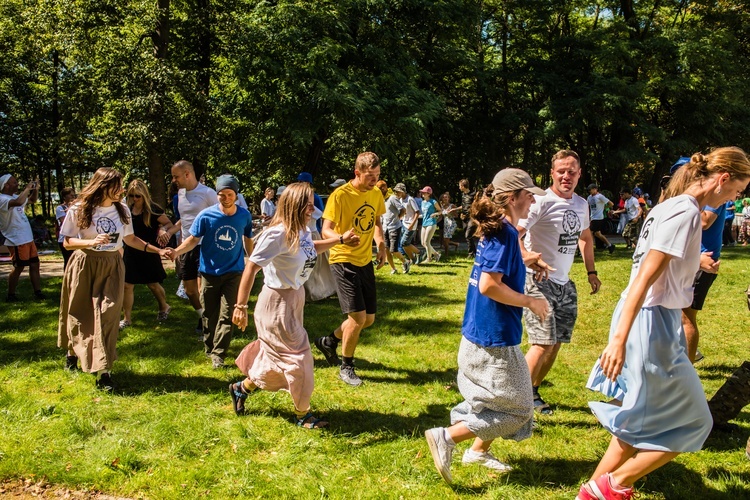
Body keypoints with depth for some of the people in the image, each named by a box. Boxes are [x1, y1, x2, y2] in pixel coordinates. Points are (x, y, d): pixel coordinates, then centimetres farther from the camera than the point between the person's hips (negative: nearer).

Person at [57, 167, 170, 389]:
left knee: (107, 315, -7)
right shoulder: (79, 210, -8)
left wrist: (158, 250, 3)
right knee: (80, 315, 12)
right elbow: (67, 242, -7)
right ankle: (72, 351, 41)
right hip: (84, 266, -2)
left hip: (112, 267, 2)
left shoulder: (122, 210, 2)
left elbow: (130, 239, 10)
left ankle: (103, 370, -5)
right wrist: (91, 242, -24)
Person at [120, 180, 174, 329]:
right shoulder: (128, 209, 1)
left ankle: (164, 307, 37)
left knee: (152, 283, 10)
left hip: (149, 253, -4)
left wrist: (163, 229, -31)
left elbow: (169, 224, -10)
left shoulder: (153, 209, -12)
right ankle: (126, 319, 11)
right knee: (127, 285, 0)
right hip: (131, 252, 4)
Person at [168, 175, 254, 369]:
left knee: (226, 314, -5)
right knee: (209, 313, 12)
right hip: (210, 272, 0)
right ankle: (209, 348, 31)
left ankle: (218, 353, 2)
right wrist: (177, 251, -26)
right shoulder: (206, 216, -12)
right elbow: (193, 239, -8)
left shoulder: (244, 216, -7)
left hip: (233, 272, 0)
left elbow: (248, 239, 9)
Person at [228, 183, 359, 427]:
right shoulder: (278, 234, -26)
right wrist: (240, 307, -25)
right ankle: (302, 414, 21)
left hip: (295, 297, 9)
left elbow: (311, 247, 24)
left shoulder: (302, 230, -1)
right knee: (297, 356, 2)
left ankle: (242, 388, 40)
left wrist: (340, 240, 17)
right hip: (278, 302, -9)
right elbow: (251, 268, -24)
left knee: (279, 356, 20)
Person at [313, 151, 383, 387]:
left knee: (368, 318, 11)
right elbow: (326, 230, -16)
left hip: (365, 261, 7)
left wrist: (381, 245, 1)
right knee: (357, 316, -12)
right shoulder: (340, 195, -16)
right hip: (343, 260, -7)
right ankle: (346, 367, 9)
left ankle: (329, 341, 35)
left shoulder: (376, 194, 4)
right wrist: (342, 238, -38)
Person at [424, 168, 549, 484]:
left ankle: (478, 451, 33)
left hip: (483, 332, 10)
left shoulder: (496, 230, 9)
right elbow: (489, 285, -26)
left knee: (506, 402, 23)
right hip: (493, 338, -10)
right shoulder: (504, 233, -20)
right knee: (517, 409, 1)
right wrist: (530, 302, -16)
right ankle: (447, 437, -2)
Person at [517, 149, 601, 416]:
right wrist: (527, 257, -45)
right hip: (538, 280, -8)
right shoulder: (542, 202, -16)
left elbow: (585, 236, 26)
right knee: (544, 343, -13)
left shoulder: (581, 204, 9)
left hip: (564, 284, 8)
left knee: (556, 343, 11)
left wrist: (591, 271, 20)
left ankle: (533, 392, 28)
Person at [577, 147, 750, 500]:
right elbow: (645, 278, -24)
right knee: (692, 422, 5)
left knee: (644, 424, 16)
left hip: (646, 317, 10)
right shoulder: (685, 212, -17)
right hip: (651, 324, -10)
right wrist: (619, 338, -27)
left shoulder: (670, 207, 12)